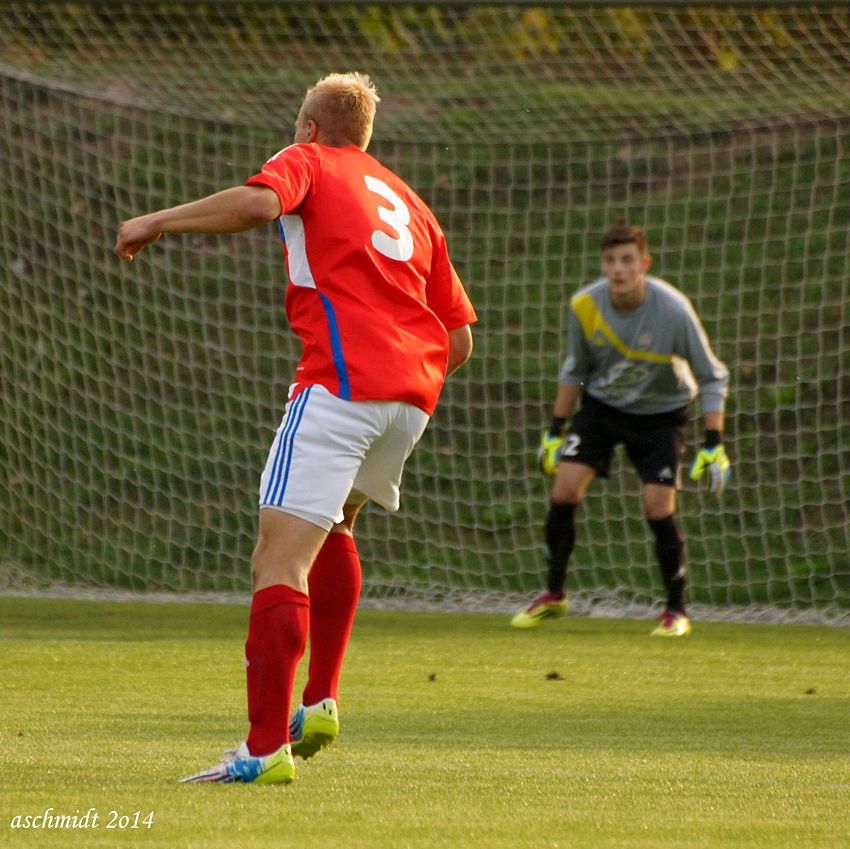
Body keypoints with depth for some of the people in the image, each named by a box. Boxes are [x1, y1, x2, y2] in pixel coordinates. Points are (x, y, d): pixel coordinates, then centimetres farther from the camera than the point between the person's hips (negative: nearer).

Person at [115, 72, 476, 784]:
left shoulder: (308, 162, 10)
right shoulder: (408, 201, 27)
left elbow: (258, 202, -16)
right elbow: (461, 338, 23)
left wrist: (156, 222, -7)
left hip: (343, 378, -7)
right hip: (416, 388, 7)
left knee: (280, 560, -12)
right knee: (333, 529, 31)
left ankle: (266, 747, -23)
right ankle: (320, 700, 26)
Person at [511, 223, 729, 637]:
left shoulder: (673, 311, -25)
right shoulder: (584, 305, -16)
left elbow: (712, 377, -13)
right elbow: (575, 369, 4)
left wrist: (714, 444, -19)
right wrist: (556, 429, 5)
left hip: (660, 412, -3)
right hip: (601, 404, 3)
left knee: (658, 507, -13)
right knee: (564, 490, -11)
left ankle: (676, 611, 5)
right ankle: (553, 596, 8)